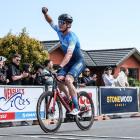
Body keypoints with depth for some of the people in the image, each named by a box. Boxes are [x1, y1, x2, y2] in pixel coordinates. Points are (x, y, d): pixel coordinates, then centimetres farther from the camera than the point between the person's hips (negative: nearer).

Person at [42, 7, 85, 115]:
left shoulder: (72, 37, -28)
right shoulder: (59, 31, -5)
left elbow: (69, 54, -41)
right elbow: (50, 21, 10)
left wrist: (60, 66, -53)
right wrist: (45, 13, -12)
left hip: (78, 62, -8)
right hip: (69, 62, 8)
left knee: (68, 80, -30)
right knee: (58, 79, -13)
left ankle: (76, 108, -24)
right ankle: (70, 99, 10)